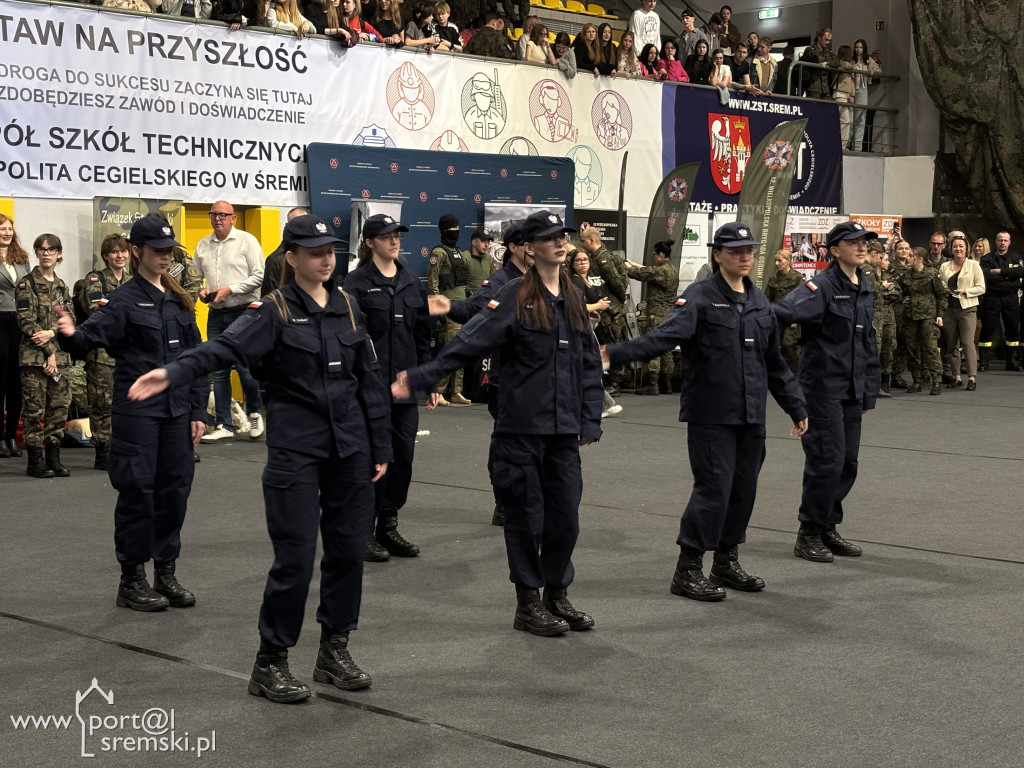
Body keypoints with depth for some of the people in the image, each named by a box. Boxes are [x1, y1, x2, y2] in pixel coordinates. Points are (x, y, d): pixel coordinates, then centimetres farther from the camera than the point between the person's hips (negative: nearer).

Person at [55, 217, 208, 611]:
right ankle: (132, 580, 11)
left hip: (177, 412, 6)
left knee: (174, 490, 9)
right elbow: (92, 336, -20)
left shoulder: (179, 301, 12)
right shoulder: (124, 300, -5)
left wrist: (198, 411, 8)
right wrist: (71, 334, -43)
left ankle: (166, 573, 22)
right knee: (137, 491, -1)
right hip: (137, 411, -6)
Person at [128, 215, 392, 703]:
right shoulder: (274, 310, -6)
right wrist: (172, 374, -39)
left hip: (349, 448, 5)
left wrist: (380, 448, 11)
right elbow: (225, 348, -21)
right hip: (295, 448, -5)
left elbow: (369, 378, 12)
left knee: (348, 548, 8)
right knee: (295, 556, -5)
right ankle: (270, 663, 10)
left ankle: (334, 651, 24)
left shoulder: (347, 307, 9)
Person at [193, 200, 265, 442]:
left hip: (244, 313, -5)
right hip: (216, 315, 5)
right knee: (218, 371, 5)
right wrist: (201, 290, -2)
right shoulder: (203, 245, 12)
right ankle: (223, 425, 11)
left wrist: (230, 290, -14)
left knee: (245, 367, -6)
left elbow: (259, 276, -8)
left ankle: (254, 413, 18)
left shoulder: (247, 241, -3)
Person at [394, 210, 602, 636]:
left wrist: (590, 420, 11)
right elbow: (469, 342, -14)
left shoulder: (574, 298, 11)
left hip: (564, 427, 5)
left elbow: (589, 363, 16)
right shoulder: (514, 297, -7)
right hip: (523, 425, -5)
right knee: (527, 513, 2)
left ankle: (557, 596, 26)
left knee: (565, 514, 9)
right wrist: (419, 376, -22)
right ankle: (528, 603, 16)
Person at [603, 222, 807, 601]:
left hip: (751, 414, 7)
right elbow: (664, 335, -24)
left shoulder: (759, 301, 13)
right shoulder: (700, 297, -8)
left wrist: (796, 406, 23)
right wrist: (617, 353, -39)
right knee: (714, 487, -8)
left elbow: (775, 361, 21)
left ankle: (727, 562, 26)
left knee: (744, 487, 11)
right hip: (711, 413, -7)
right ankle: (688, 569, 4)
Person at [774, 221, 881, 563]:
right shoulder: (822, 285, -12)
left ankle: (829, 527, 24)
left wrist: (868, 393, 19)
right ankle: (809, 533, 7)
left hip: (852, 391, 8)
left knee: (848, 462, 11)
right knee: (827, 460, -6)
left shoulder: (864, 289, 13)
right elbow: (784, 312, -28)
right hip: (823, 387, -8)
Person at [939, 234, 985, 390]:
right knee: (951, 345, 5)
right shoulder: (944, 266, 12)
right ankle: (957, 377, 14)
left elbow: (981, 288, -1)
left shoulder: (974, 265, 3)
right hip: (949, 309, 4)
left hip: (967, 309, -4)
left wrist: (965, 291, -13)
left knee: (968, 343, -10)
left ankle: (972, 378, -10)